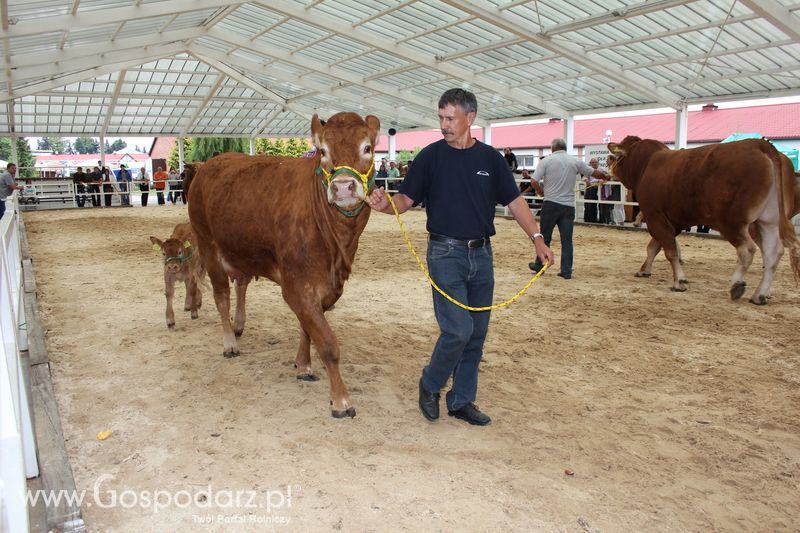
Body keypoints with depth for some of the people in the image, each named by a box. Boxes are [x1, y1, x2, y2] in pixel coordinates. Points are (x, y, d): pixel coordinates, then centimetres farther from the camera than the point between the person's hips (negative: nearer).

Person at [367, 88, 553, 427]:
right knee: (458, 330, -13)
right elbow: (407, 198, -4)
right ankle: (430, 385, 14)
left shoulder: (490, 158, 6)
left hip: (481, 253, 4)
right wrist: (386, 205, -26)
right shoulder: (430, 156, -1)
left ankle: (461, 401, 23)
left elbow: (514, 202, 7)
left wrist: (537, 238, -5)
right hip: (445, 254, -4)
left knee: (476, 334, 9)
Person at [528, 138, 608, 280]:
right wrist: (604, 176, 34)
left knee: (545, 237, 11)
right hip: (568, 206, 2)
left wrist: (541, 191, 9)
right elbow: (595, 173, 13)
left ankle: (539, 265, 22)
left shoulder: (546, 161, -3)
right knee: (567, 239, 5)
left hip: (550, 204, -2)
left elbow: (534, 181, -10)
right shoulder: (575, 162, 4)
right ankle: (566, 271, 6)